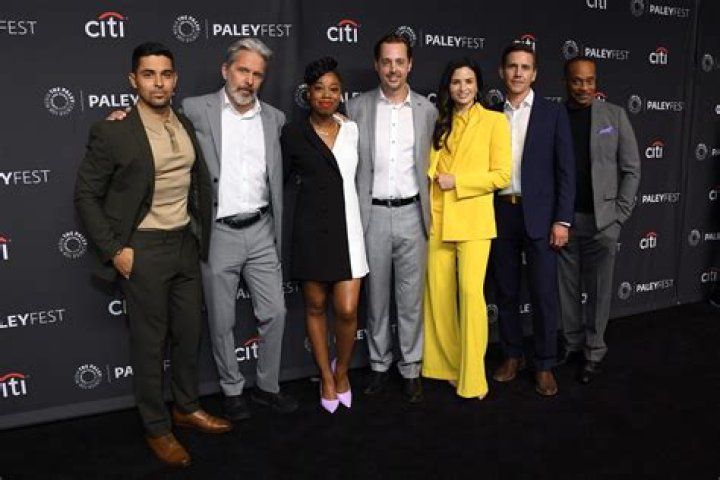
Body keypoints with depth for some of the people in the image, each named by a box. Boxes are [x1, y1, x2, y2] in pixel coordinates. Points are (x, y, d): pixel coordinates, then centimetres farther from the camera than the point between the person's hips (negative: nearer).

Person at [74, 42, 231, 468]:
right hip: (143, 250, -5)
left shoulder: (187, 125, 5)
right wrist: (114, 250, -12)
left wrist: (200, 234, 9)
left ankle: (188, 407, 37)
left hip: (186, 243, 6)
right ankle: (157, 427, 25)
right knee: (150, 341, 7)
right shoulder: (112, 131, -11)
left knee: (190, 331, 15)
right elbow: (86, 196, -7)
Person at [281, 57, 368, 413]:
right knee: (315, 306, 9)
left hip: (348, 227, 1)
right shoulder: (294, 133, -1)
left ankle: (342, 370, 24)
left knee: (347, 310, -4)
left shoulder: (352, 129, 6)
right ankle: (326, 378, 28)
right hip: (312, 229, -1)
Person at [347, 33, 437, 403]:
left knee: (411, 296, 6)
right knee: (376, 295, 10)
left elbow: (431, 162, 10)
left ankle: (411, 368, 19)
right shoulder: (357, 107, 2)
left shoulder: (427, 109, 6)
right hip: (373, 214, 0)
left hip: (412, 213, 0)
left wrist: (431, 210, 5)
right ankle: (379, 365, 25)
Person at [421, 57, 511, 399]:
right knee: (438, 293, 5)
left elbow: (501, 175, -5)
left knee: (471, 292, -11)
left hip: (473, 220, -4)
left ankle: (472, 377, 1)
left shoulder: (494, 121, 2)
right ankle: (445, 365, 21)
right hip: (438, 219, 4)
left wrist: (457, 181, -11)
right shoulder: (440, 123, 15)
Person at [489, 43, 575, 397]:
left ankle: (544, 365, 16)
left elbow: (565, 170, -2)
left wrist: (562, 220, -9)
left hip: (538, 214, -2)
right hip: (499, 214, 3)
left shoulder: (553, 113, 1)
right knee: (505, 292, 11)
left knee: (543, 294, 2)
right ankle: (512, 355, 27)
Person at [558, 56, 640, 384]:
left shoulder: (615, 115, 3)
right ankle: (572, 345, 23)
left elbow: (631, 169, 3)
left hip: (601, 220, 0)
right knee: (567, 288, 9)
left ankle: (594, 352, 18)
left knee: (598, 290, 6)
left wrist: (619, 215, -3)